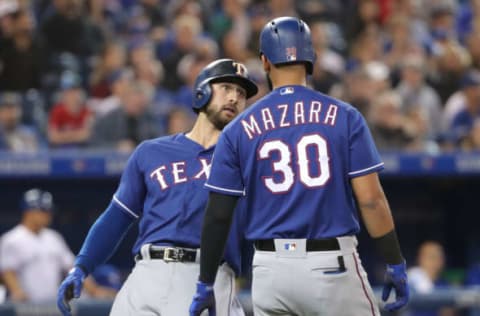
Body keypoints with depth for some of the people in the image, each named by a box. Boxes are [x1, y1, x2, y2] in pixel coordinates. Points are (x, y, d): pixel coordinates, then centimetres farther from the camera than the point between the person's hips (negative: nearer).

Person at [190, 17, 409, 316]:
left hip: (271, 268, 2)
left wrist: (205, 284, 11)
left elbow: (218, 215, 3)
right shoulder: (344, 117, 0)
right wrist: (396, 265, 1)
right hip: (333, 265, -2)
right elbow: (370, 199, -6)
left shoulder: (239, 130, 4)